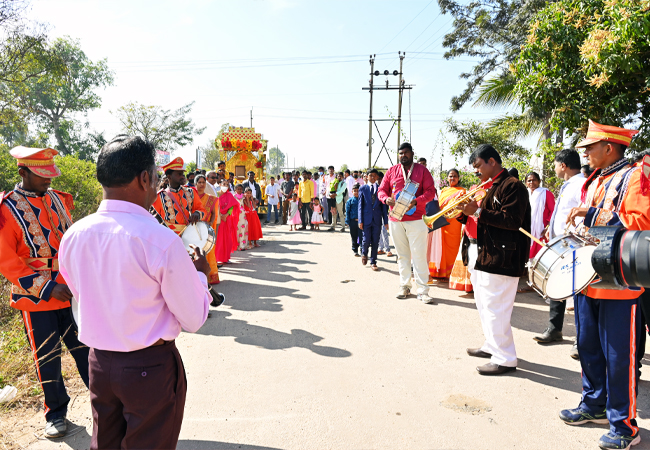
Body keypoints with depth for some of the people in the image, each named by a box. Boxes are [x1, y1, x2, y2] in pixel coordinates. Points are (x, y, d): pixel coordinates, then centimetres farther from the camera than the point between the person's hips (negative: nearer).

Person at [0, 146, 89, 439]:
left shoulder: (58, 199, 5)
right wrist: (48, 288, -16)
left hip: (71, 293, 4)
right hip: (36, 300, -3)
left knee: (85, 347, 9)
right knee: (47, 357, 10)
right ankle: (55, 413, 28)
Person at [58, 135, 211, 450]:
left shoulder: (72, 236, -5)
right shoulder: (161, 240, -23)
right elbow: (194, 320, -15)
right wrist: (199, 275, 2)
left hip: (99, 364, 6)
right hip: (150, 368, -5)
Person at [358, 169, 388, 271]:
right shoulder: (362, 189, 4)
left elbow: (384, 206, 6)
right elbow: (360, 205, 2)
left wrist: (386, 221, 2)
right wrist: (360, 220, -3)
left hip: (377, 219, 1)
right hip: (366, 219, -1)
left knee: (375, 242, 4)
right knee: (366, 241, -1)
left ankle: (373, 262, 17)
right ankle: (364, 254, 31)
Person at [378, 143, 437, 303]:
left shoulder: (422, 170, 4)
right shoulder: (392, 171, 12)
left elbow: (430, 191, -2)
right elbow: (382, 190, 11)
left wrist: (416, 201, -19)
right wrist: (386, 199, -12)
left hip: (416, 219, -3)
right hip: (395, 219, 3)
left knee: (419, 254, -4)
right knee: (402, 254, 11)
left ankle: (422, 290, 2)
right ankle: (404, 286, 21)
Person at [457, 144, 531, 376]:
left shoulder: (512, 186, -13)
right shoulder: (492, 187, 18)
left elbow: (512, 221, -24)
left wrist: (478, 212, -24)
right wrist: (469, 210, 2)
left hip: (503, 259, -10)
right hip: (486, 256, 10)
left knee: (495, 309, -5)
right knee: (486, 306, 19)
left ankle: (505, 359, 7)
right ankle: (492, 346, 34)